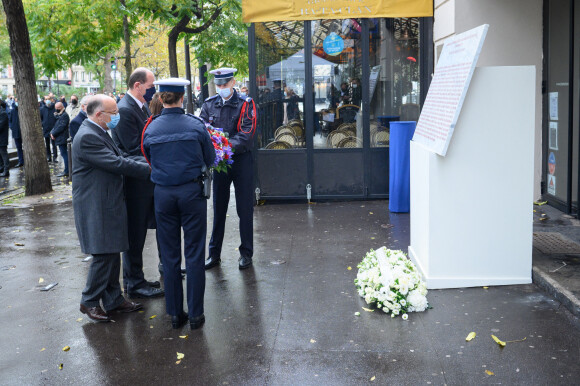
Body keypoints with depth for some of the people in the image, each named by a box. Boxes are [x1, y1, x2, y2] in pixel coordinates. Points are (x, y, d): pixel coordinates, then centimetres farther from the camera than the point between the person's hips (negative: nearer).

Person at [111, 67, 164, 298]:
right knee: (134, 233, 1)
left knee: (138, 232, 16)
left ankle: (134, 279, 28)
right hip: (134, 183, -9)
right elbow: (135, 147, -21)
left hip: (146, 180, 9)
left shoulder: (142, 106, 12)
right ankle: (134, 284, 13)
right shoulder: (125, 110, -18)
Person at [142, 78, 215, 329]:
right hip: (192, 191, -1)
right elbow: (210, 160, 3)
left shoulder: (150, 129, -2)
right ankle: (195, 314, 10)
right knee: (194, 254, 5)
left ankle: (175, 313, 18)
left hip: (163, 194, 2)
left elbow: (148, 160, 9)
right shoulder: (196, 125, -6)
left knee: (169, 255, 10)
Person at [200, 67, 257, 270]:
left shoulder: (245, 104, -5)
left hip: (241, 160, -3)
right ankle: (214, 253, 20)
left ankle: (246, 253, 16)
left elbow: (246, 134, -14)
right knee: (218, 209, 10)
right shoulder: (209, 105, 5)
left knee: (245, 209, 4)